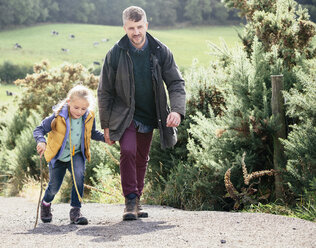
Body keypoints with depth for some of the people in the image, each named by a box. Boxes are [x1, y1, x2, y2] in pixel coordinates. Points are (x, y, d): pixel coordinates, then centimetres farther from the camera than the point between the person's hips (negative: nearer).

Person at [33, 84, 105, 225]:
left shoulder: (89, 117, -11)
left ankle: (75, 211, -19)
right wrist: (41, 142, -39)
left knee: (79, 175, -28)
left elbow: (92, 133, 10)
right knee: (54, 186, 6)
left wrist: (105, 137, -7)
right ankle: (46, 203, 44)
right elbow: (39, 130, -18)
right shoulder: (58, 116, -23)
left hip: (77, 154, 1)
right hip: (58, 156, -1)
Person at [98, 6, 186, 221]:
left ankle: (137, 200, 28)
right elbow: (105, 92, -4)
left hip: (149, 115, 3)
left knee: (142, 158, 12)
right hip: (124, 114, -3)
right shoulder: (115, 54, -12)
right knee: (128, 151, -22)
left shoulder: (161, 52, -7)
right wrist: (106, 125, -4)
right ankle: (130, 201, -14)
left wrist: (177, 110, -23)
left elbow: (176, 83, -5)